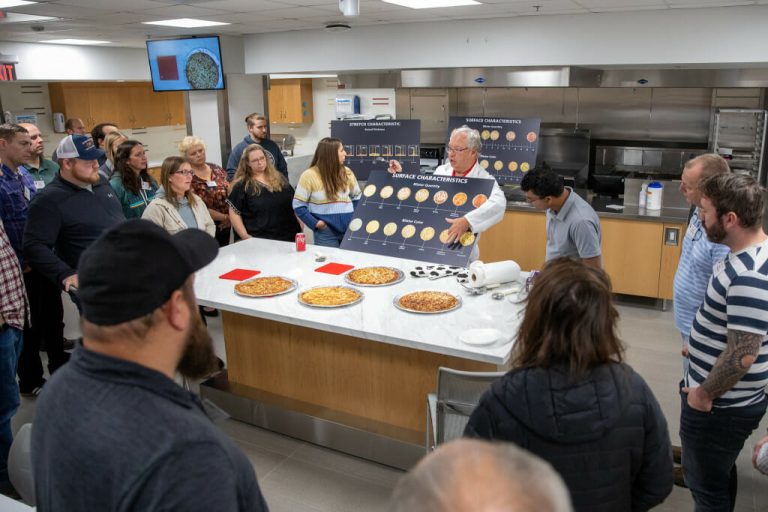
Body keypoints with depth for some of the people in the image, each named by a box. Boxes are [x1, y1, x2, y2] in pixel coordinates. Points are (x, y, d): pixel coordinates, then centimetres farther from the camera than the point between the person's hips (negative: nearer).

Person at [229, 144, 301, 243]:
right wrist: (245, 237, -12)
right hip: (261, 241, -4)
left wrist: (300, 228, 9)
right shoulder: (242, 185, 0)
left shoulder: (279, 179, 13)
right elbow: (234, 213, -3)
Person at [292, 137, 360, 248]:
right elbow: (298, 205, -5)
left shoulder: (347, 172, 6)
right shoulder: (309, 175, -8)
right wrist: (315, 223, -12)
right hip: (326, 232, -4)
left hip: (350, 230, 4)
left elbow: (357, 197, 18)